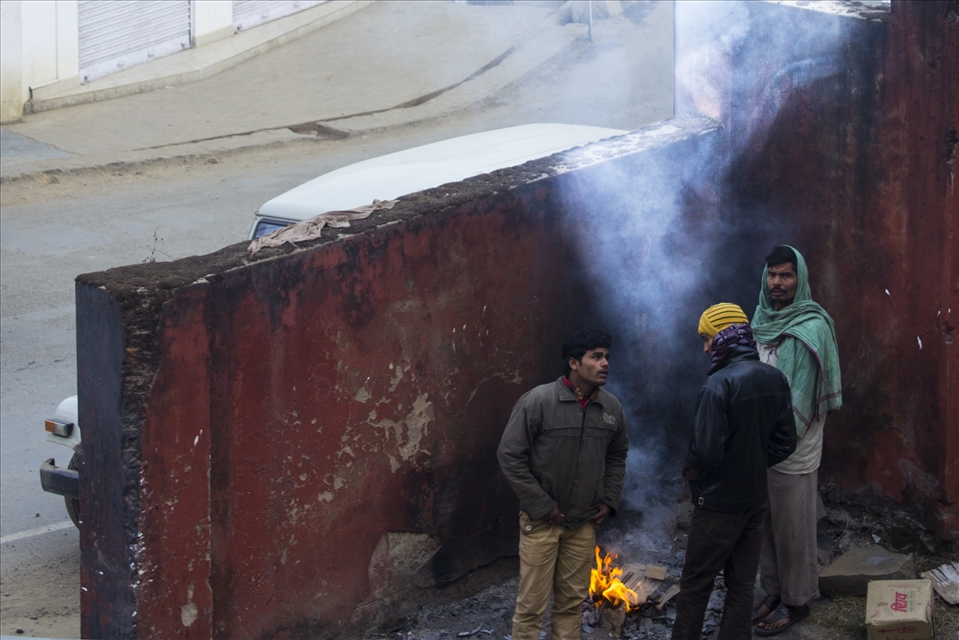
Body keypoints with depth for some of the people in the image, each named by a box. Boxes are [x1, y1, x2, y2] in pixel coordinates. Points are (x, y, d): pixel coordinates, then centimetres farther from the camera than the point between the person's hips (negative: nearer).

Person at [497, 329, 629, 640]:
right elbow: (509, 454, -13)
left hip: (584, 522, 5)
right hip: (541, 521, -5)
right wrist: (540, 506, -13)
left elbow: (617, 456, 18)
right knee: (531, 604, -1)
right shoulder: (538, 401, -15)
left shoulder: (612, 408, 2)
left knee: (571, 601, 11)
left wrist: (609, 500, 6)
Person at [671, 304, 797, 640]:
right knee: (742, 585, 11)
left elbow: (706, 450, -24)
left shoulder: (719, 384, -22)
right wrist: (753, 464, 10)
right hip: (755, 501, 7)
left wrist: (690, 471, -5)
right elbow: (785, 442, 7)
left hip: (719, 503, -7)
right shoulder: (775, 379, 1)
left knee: (695, 586, 5)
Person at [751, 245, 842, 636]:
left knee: (793, 528, 4)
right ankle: (775, 592, 30)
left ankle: (796, 601, 17)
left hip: (794, 450, -7)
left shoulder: (811, 329, -16)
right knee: (766, 523, 16)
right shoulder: (761, 321, 7)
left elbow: (802, 395, -19)